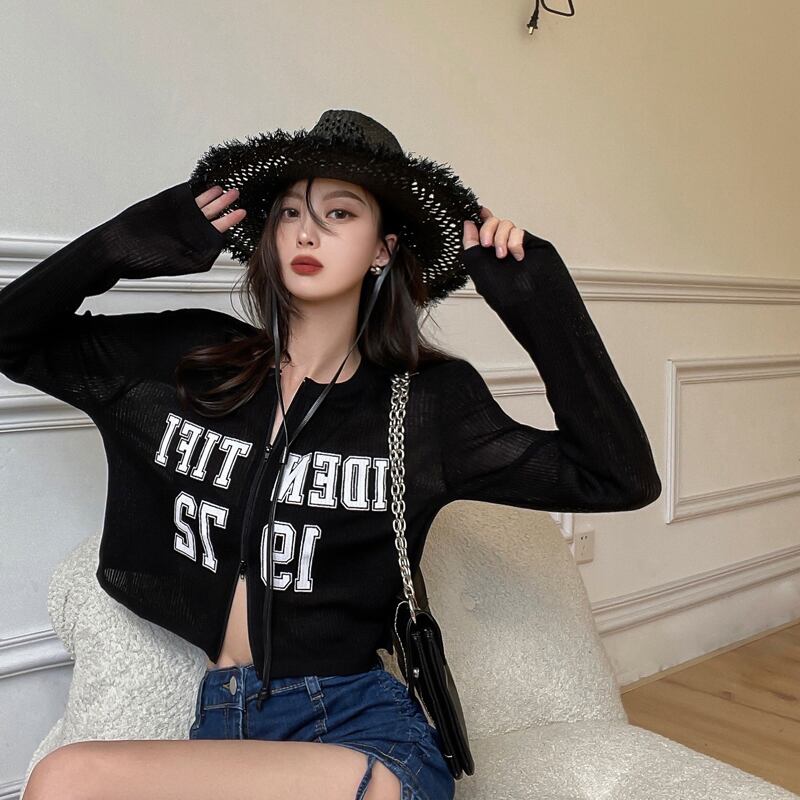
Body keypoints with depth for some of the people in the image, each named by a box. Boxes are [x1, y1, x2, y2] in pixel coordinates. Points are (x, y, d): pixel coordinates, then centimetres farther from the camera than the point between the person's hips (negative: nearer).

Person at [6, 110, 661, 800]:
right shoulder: (189, 360, 6)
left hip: (363, 732, -3)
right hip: (219, 719, 4)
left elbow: (620, 476, -6)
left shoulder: (427, 403, -2)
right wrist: (135, 241, -1)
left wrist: (536, 294, -9)